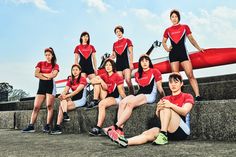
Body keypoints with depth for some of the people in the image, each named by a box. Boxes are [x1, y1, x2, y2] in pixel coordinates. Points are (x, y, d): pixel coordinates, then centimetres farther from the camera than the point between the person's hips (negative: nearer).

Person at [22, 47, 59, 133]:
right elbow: (36, 74, -2)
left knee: (49, 105, -10)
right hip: (41, 85, 3)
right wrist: (47, 77, -8)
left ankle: (47, 126, -8)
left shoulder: (55, 66, 9)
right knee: (36, 106, -3)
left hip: (50, 85, -2)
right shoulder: (40, 63, 15)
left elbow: (53, 75, -10)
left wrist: (41, 73, -2)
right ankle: (31, 126, -3)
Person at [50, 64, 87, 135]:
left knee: (61, 107, -24)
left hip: (81, 100, -5)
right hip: (72, 100, 6)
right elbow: (65, 90, 2)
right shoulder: (70, 80, 16)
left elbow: (77, 91, -16)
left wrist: (66, 96, -27)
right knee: (62, 98, -25)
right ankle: (65, 115, -33)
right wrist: (62, 95, -22)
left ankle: (58, 127, -25)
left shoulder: (83, 79, -2)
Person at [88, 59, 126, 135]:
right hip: (106, 97, 6)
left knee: (101, 104, -34)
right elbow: (93, 81, -4)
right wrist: (101, 81, -20)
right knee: (97, 82, -7)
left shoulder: (117, 77, -6)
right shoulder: (103, 76, 11)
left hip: (116, 98, -6)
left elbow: (121, 92, -9)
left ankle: (98, 128, -35)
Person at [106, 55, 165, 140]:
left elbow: (160, 88, 5)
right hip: (139, 94, 6)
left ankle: (115, 127, -37)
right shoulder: (137, 74, 22)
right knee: (122, 103, -25)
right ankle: (120, 129, -38)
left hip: (150, 95, -6)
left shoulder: (155, 72, 6)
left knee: (130, 103, -32)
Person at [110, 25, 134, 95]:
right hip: (118, 63, 4)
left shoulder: (127, 41, 7)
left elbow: (130, 53, 0)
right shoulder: (115, 44, 18)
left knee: (128, 80, -19)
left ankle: (132, 95, -11)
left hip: (126, 62, -4)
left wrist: (131, 63, -10)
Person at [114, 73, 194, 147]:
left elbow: (184, 112, -11)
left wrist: (171, 105, -28)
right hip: (170, 132, 3)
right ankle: (126, 142, -46)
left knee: (166, 108, -24)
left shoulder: (187, 97, 11)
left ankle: (163, 136, -35)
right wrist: (158, 109, -23)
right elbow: (158, 115, 1)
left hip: (182, 131, -3)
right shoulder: (165, 99, 20)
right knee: (148, 133, -25)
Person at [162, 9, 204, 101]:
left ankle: (197, 96, -14)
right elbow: (163, 42, 22)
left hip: (183, 52, -1)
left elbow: (191, 39, 13)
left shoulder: (185, 27, 9)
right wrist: (167, 49, 3)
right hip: (173, 54, 2)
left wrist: (199, 48, 3)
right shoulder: (168, 30, 12)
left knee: (190, 75, -11)